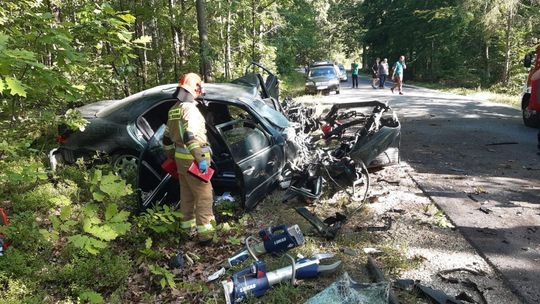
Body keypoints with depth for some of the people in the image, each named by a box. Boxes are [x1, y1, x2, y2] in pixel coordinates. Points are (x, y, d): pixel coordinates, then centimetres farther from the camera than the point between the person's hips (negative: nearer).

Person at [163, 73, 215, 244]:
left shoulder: (174, 110, 14)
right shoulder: (190, 108, -15)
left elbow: (167, 138, 19)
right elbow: (190, 137, -26)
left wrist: (172, 157, 27)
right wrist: (201, 158, -26)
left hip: (180, 158, 9)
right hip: (192, 159, -9)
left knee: (187, 194, 17)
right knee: (204, 195, -5)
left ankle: (187, 225, 28)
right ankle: (204, 232, -4)